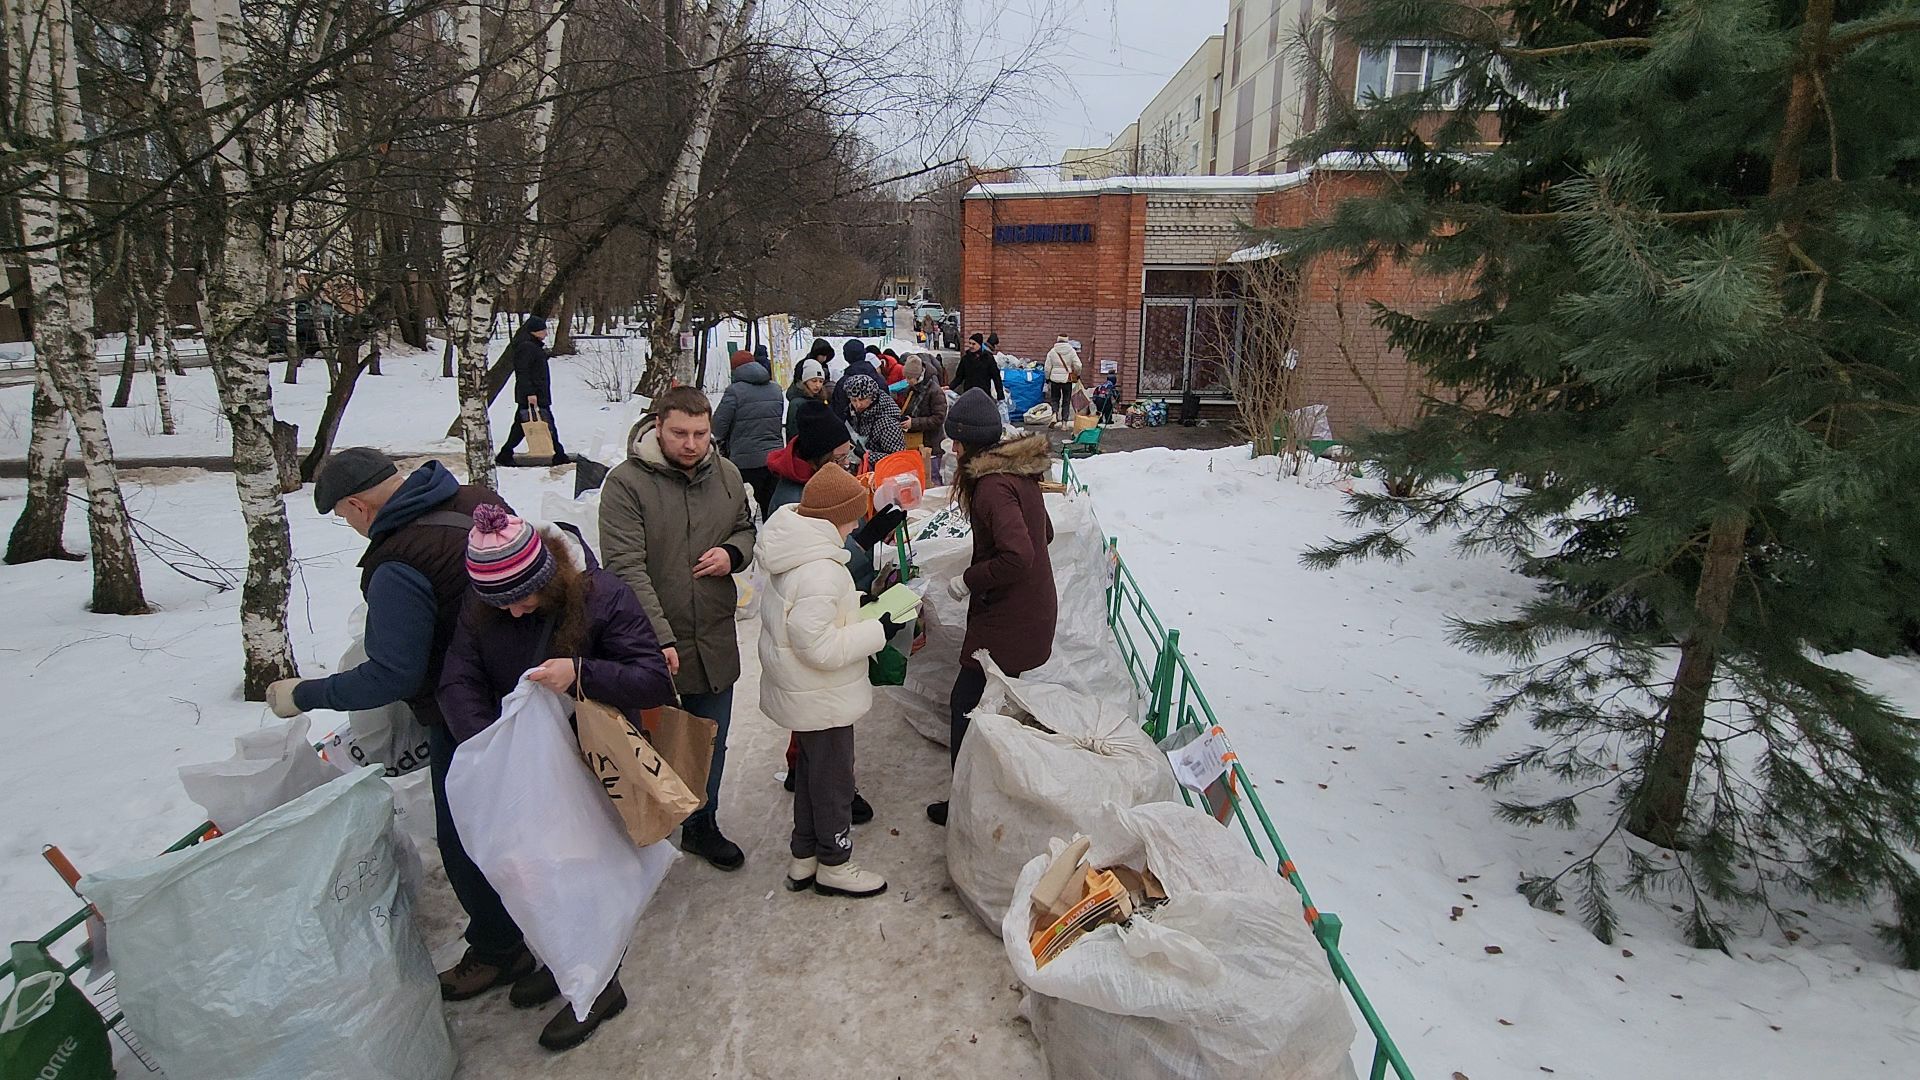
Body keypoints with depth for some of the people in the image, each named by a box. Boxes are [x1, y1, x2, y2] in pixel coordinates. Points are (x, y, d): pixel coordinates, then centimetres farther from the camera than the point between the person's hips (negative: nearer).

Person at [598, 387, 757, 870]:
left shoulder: (726, 475, 1)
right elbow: (626, 568, -20)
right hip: (652, 645, -4)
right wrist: (660, 638, -27)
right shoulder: (626, 483, -15)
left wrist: (733, 554, -7)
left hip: (715, 642, 5)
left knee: (711, 744, 19)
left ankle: (702, 825, 40)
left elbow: (746, 529, 18)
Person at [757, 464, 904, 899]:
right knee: (834, 778, 9)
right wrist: (879, 630, -23)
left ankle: (803, 858, 39)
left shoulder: (796, 554, 1)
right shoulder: (818, 573, -31)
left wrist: (858, 605, 3)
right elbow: (821, 648, -30)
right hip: (822, 698, -10)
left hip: (806, 694, 10)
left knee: (810, 770, 23)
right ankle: (834, 866, 28)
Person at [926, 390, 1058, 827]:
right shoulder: (1019, 471, 7)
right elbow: (1041, 534, 19)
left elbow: (1018, 556, -34)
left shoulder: (993, 485, -23)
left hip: (1007, 621, -10)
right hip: (1031, 610, 10)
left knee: (966, 708, 3)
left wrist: (969, 580, -19)